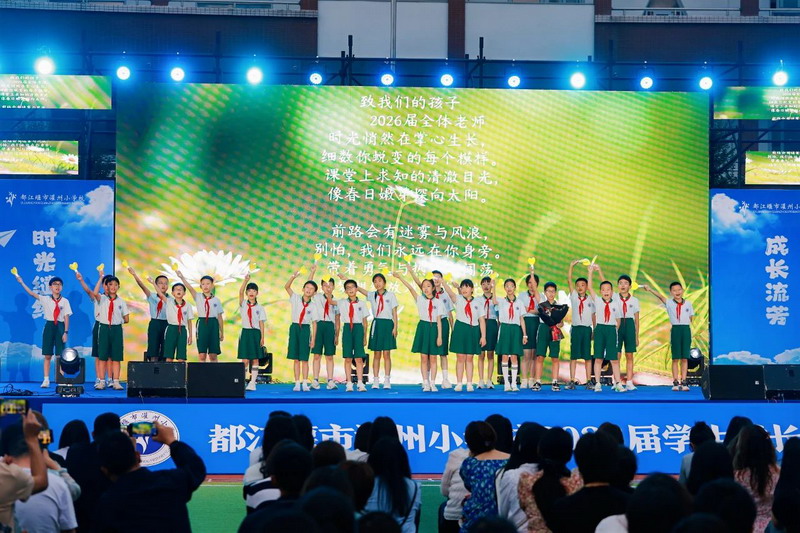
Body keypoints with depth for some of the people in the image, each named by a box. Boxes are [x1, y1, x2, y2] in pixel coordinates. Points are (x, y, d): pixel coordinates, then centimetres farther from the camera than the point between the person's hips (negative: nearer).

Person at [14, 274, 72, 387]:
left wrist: (66, 332, -8)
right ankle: (46, 380, 3)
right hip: (49, 326, 1)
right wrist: (21, 283, -15)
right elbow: (32, 293, -6)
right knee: (47, 355, 1)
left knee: (60, 355, -1)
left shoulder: (65, 301, 2)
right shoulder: (45, 299, 3)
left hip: (60, 327, -1)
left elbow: (66, 317, -1)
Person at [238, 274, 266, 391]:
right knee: (245, 360, -3)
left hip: (256, 333, 0)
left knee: (255, 359, 1)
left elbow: (261, 323, 2)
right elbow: (240, 292, -11)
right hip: (245, 332, 0)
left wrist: (262, 337, -4)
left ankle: (252, 382, 3)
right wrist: (245, 280, -23)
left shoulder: (260, 308, 5)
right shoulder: (243, 304, 5)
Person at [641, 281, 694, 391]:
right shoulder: (669, 303, 2)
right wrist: (649, 290, -28)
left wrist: (685, 326, -4)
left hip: (686, 330, 1)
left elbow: (691, 318, 12)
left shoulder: (688, 303, 7)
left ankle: (683, 382, 6)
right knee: (675, 358, 1)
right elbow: (660, 297, -13)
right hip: (675, 329, -1)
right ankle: (675, 382, 4)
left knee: (684, 358, 3)